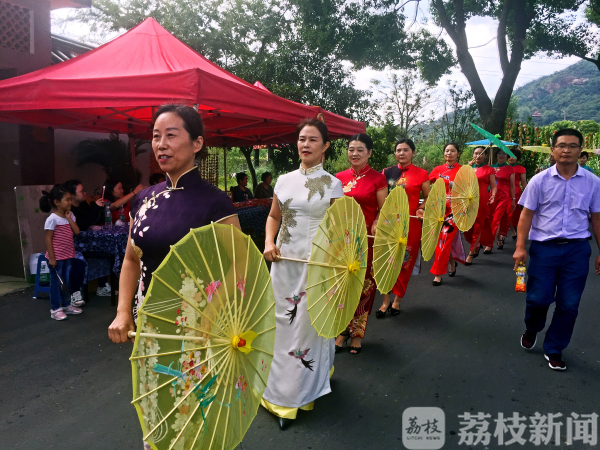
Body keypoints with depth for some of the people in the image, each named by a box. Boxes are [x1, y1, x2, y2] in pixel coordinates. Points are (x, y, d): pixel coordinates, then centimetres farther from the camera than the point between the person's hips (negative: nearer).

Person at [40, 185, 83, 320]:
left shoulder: (70, 215, 4)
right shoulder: (52, 219, -17)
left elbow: (77, 231, -4)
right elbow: (48, 239, -15)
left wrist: (69, 218, -10)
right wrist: (51, 258, -16)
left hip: (67, 255, 7)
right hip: (56, 257, -7)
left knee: (66, 281, 17)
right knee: (56, 282, 4)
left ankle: (66, 305, 30)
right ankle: (55, 309, 14)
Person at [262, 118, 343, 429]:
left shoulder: (332, 184, -2)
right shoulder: (284, 180, 7)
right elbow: (274, 217, 14)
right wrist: (269, 243, -3)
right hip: (284, 260, 4)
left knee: (307, 324, 4)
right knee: (283, 322, 11)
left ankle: (295, 396, 22)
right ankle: (280, 390, 30)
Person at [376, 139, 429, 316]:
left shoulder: (421, 174, 2)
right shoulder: (387, 173, 7)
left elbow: (428, 198, 9)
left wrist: (421, 209, -11)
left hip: (410, 223, -1)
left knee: (405, 262, 6)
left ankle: (397, 300, 21)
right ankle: (386, 300, 9)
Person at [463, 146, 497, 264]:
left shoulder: (489, 170, 5)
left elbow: (493, 186, 0)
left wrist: (493, 196, -19)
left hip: (481, 201, -3)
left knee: (477, 227, 0)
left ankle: (471, 253, 9)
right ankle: (476, 247, 27)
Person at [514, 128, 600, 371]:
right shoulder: (539, 180, -2)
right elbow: (526, 215, -1)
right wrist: (520, 247, -8)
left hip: (577, 250, 2)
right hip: (543, 247, -1)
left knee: (569, 304, 6)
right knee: (538, 298, 2)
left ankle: (554, 350, 25)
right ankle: (531, 330, 36)